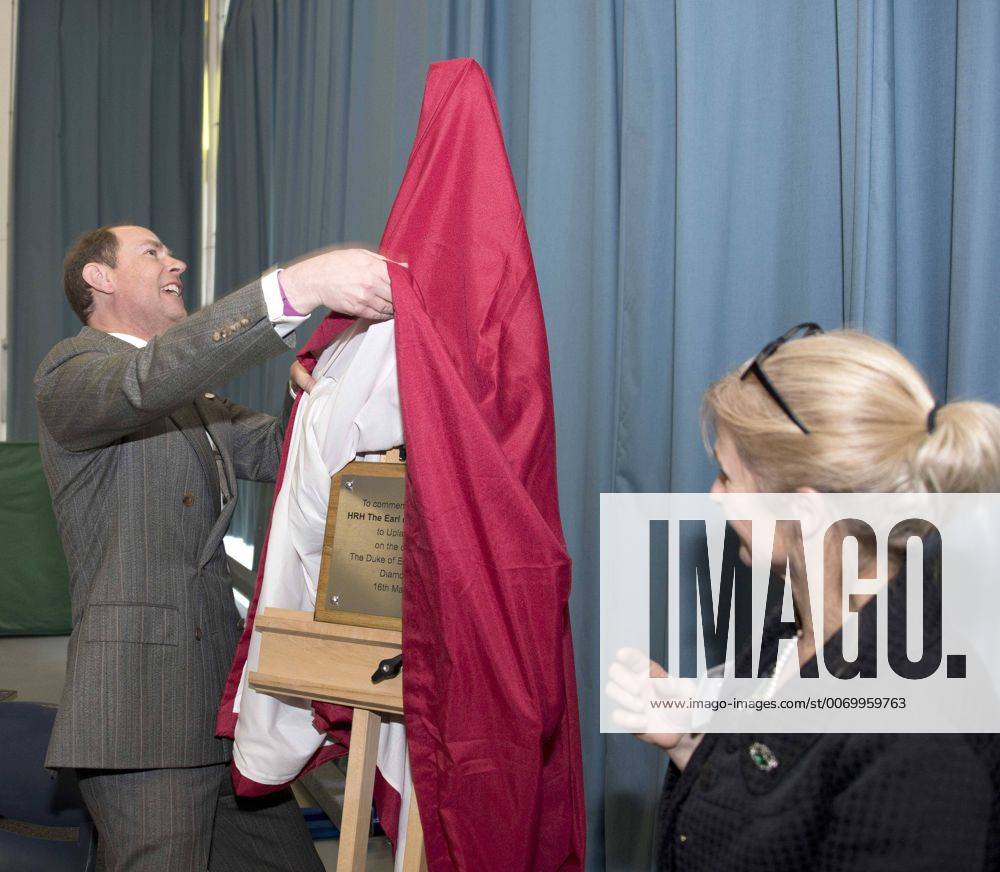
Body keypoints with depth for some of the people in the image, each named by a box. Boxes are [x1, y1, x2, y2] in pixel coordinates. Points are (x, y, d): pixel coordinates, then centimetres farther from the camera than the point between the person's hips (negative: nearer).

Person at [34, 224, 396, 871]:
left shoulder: (194, 399, 25)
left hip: (224, 694, 9)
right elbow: (149, 379, -27)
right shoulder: (72, 372, -4)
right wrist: (297, 285, -37)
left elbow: (280, 448, 13)